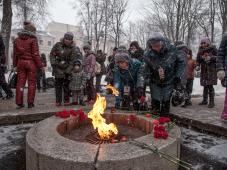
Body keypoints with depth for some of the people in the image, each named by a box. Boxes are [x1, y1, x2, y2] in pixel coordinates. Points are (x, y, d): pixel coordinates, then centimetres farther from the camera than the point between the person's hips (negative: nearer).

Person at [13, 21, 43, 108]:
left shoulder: (17, 40, 9)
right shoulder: (33, 40, -8)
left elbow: (15, 54, 10)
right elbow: (35, 54, -11)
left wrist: (15, 65, 16)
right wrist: (40, 65, -6)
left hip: (20, 62, 5)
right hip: (31, 62, -5)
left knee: (20, 82, 7)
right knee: (31, 83, 3)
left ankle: (19, 103, 9)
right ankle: (30, 103, 5)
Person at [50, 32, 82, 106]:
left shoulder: (73, 48, -8)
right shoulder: (58, 45, -2)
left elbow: (73, 61, -10)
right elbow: (52, 54, 8)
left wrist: (68, 70, -15)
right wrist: (53, 63, -5)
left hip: (67, 69, -2)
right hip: (58, 69, 2)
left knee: (66, 85, 4)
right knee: (58, 85, 6)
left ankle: (66, 100, 15)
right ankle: (58, 101, 15)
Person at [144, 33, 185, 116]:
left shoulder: (171, 49, -18)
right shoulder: (148, 54, -18)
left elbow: (181, 62, -3)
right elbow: (144, 70, -15)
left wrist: (177, 76, -7)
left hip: (169, 82, 0)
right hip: (155, 82, 1)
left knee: (166, 102, 6)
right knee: (155, 103, 4)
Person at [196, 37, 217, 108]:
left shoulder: (212, 48, -2)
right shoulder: (200, 51, 8)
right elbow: (198, 60, 9)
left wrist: (211, 58, -19)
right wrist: (198, 66, -8)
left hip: (211, 70, -4)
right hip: (204, 70, 4)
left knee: (210, 85, -11)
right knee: (205, 86, 8)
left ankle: (212, 102, -3)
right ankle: (205, 100, 18)